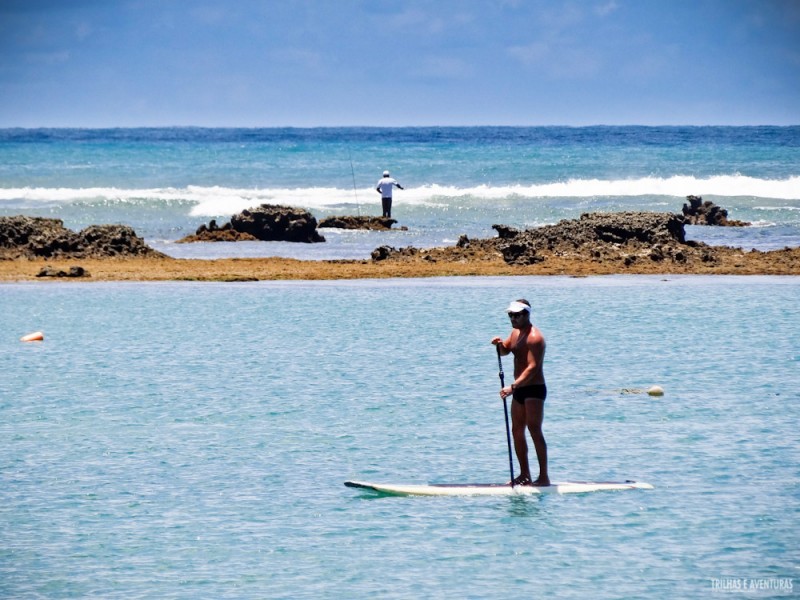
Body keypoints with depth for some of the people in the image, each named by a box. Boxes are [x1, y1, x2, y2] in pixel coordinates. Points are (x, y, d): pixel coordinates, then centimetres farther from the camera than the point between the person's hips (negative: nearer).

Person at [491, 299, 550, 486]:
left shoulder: (534, 337, -18)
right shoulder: (516, 332, 12)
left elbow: (532, 367, -27)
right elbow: (504, 351, 17)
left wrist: (513, 386, -37)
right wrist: (499, 344, -8)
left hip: (534, 389, -10)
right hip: (520, 390, 10)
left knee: (535, 431, -12)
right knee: (517, 431, 12)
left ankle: (544, 476, -11)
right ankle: (525, 474, 19)